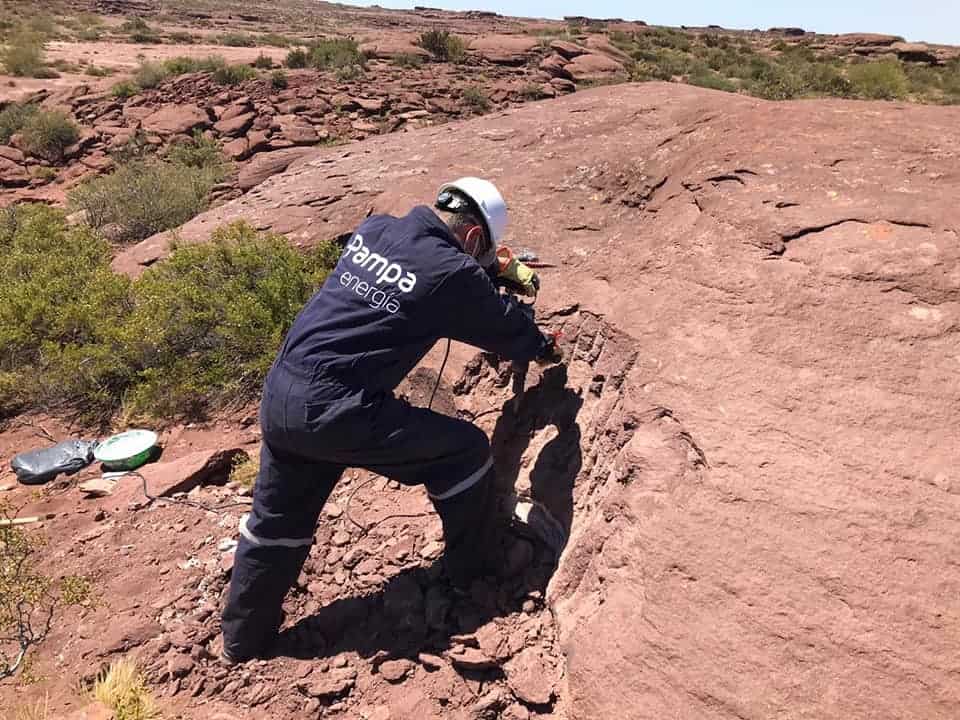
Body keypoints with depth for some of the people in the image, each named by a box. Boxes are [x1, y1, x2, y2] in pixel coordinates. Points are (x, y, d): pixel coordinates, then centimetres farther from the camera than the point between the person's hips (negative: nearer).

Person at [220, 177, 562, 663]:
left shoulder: (373, 230, 10)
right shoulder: (451, 274, -10)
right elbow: (508, 331, 6)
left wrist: (502, 270, 40)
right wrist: (542, 348, 29)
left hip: (278, 396, 8)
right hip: (339, 414, -8)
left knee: (276, 524, 24)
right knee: (466, 451, 8)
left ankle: (243, 640, 43)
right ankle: (469, 578, 27)